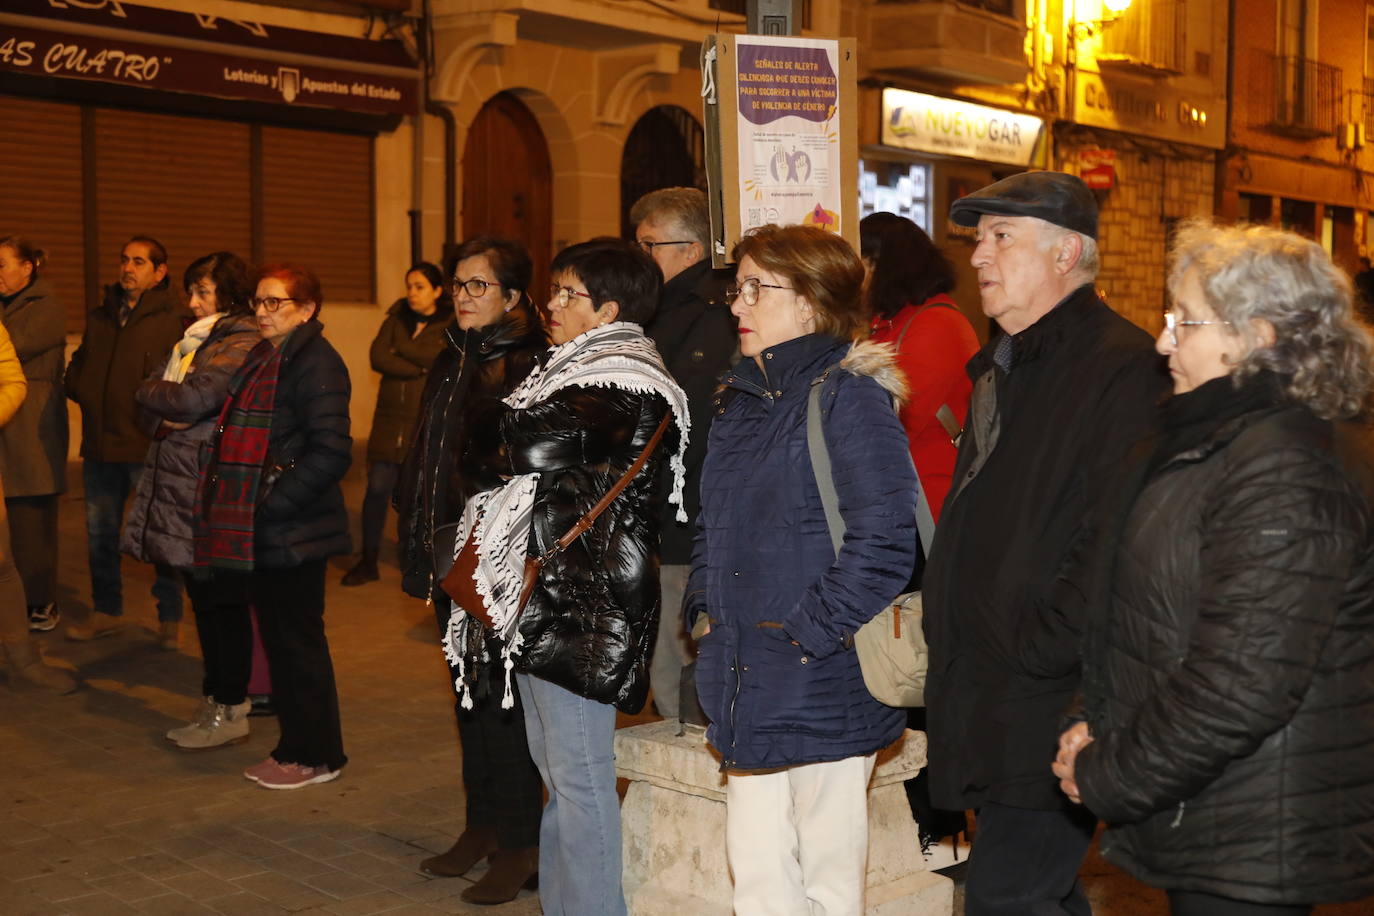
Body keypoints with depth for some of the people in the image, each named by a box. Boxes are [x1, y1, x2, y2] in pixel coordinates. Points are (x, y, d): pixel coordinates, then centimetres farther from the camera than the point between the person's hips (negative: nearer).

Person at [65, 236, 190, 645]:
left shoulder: (175, 319, -6)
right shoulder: (99, 317, 15)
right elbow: (78, 367, 23)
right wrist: (81, 389, 4)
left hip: (150, 446, -6)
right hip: (100, 443, 6)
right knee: (100, 533, 15)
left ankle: (170, 618, 15)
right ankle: (106, 611, 29)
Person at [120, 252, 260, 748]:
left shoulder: (243, 344, -10)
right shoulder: (197, 339, 19)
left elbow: (194, 398, -20)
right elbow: (151, 412, 18)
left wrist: (150, 391, -1)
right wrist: (168, 413, -5)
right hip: (181, 482, 9)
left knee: (220, 599, -3)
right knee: (204, 599, 13)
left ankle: (230, 712, 5)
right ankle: (215, 701, 23)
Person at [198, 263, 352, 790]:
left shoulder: (316, 364, -14)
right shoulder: (262, 360, 15)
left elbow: (331, 452, -21)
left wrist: (272, 505, -19)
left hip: (293, 532, -9)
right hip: (261, 531, 9)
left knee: (298, 642, 0)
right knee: (278, 641, 15)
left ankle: (316, 756, 13)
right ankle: (294, 746, 26)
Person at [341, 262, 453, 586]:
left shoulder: (452, 325, 1)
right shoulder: (397, 318, 12)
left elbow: (442, 358, -16)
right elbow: (378, 357, -1)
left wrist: (401, 349, -6)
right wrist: (420, 367, -10)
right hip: (391, 420, 3)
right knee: (378, 487, -3)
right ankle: (368, 561, 7)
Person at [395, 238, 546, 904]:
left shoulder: (532, 367, -12)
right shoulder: (450, 362, 13)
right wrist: (419, 543, 15)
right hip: (451, 559, 8)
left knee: (503, 694, -2)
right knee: (469, 693, 15)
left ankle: (520, 844, 10)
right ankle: (483, 826, 27)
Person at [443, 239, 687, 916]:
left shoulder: (621, 382, -12)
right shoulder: (575, 370, 19)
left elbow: (540, 447, -22)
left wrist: (504, 434, -3)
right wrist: (517, 446, -3)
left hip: (581, 604, -10)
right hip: (540, 594, 10)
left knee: (577, 772, -5)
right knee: (552, 762, 16)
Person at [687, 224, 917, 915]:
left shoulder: (849, 396, -11)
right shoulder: (739, 398, 14)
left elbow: (883, 543, -18)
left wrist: (807, 634, -16)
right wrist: (705, 611, 8)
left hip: (823, 683, -7)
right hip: (745, 686, 7)